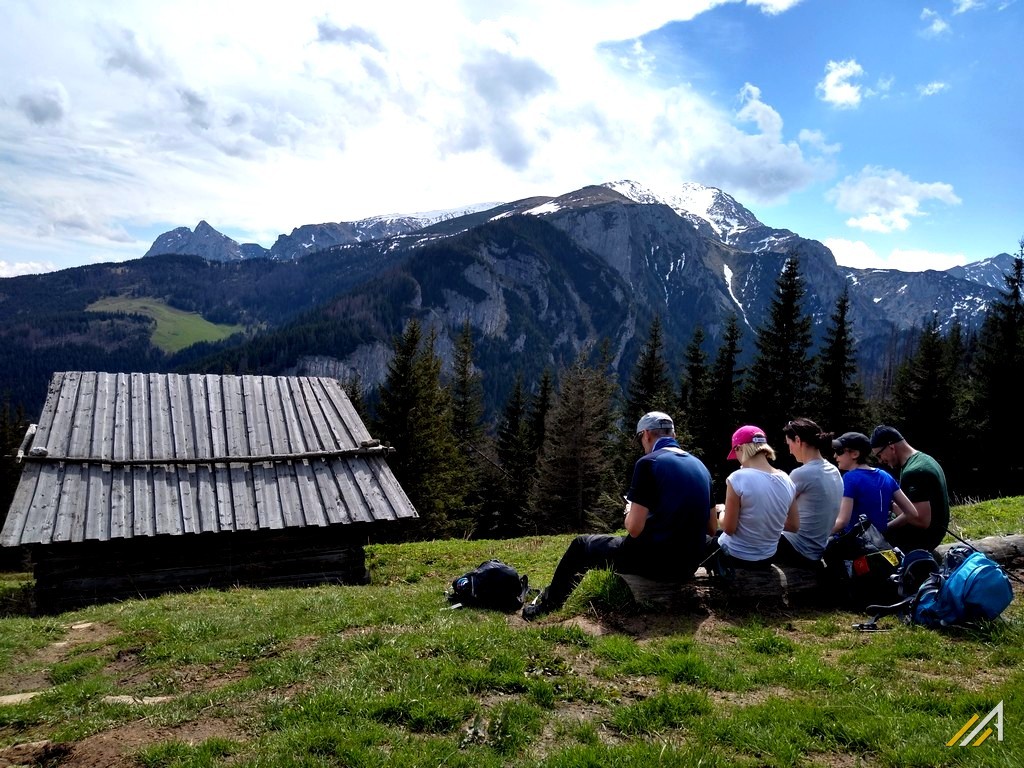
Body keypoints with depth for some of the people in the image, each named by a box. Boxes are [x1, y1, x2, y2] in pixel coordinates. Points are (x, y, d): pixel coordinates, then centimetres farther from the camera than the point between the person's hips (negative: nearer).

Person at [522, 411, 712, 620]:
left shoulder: (648, 463, -12)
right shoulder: (701, 467, 8)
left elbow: (634, 529, -16)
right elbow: (710, 527, 14)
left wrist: (630, 512, 7)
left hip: (655, 561, -7)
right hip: (687, 566, 7)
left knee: (581, 545, 18)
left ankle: (546, 606, 35)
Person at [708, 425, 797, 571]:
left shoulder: (738, 478, -24)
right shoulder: (786, 480, -6)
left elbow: (729, 528, -18)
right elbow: (794, 526, 4)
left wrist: (722, 514, 1)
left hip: (736, 558, -5)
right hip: (767, 558, 6)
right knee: (719, 534, 32)